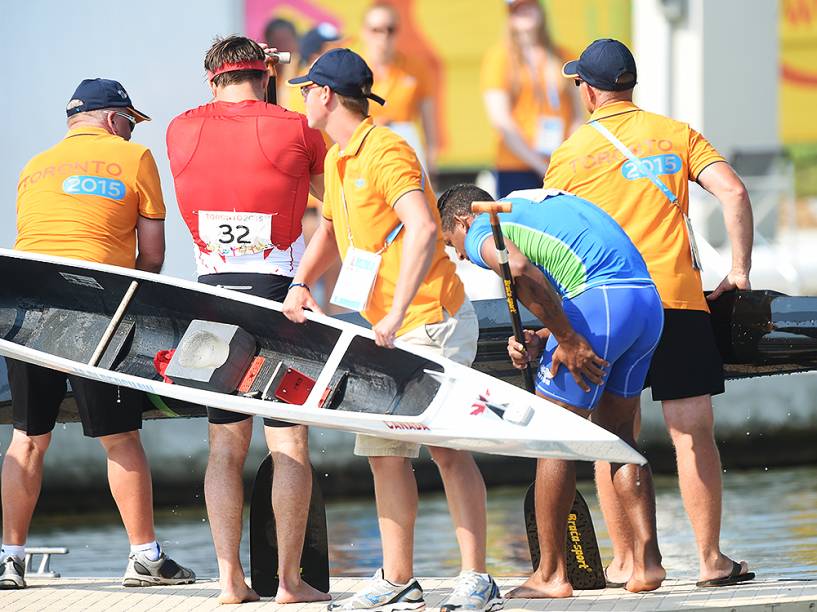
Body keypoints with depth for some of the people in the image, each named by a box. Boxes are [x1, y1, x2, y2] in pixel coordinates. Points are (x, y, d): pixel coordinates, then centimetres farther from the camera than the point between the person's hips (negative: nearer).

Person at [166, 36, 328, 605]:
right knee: (289, 442, 0)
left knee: (226, 443, 8)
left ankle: (230, 578, 4)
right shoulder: (295, 130, -2)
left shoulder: (182, 130, 6)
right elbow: (331, 195, 15)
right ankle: (290, 580, -2)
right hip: (278, 292, -3)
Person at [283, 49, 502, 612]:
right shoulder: (336, 160, 15)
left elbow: (423, 231, -27)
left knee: (446, 446, -10)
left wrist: (396, 316, -31)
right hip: (386, 330, 10)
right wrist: (302, 285, 11)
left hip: (432, 321, -10)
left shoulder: (385, 152, -15)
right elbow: (331, 228, 30)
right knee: (384, 452, 7)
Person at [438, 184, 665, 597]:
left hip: (602, 299, -8)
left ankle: (551, 574, 6)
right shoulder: (537, 204, 33)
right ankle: (646, 561, 12)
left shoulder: (481, 231, 7)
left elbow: (520, 269, -16)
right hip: (649, 299, 8)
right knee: (616, 435, 18)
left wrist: (568, 341, -12)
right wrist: (541, 339, 12)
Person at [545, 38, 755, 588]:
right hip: (678, 297, 1)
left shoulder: (571, 154, 6)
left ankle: (625, 561, 7)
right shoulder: (677, 135, 9)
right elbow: (733, 192, -4)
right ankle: (711, 559, 0)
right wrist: (740, 270, 0)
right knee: (694, 432, 2)